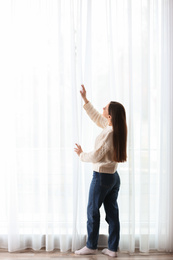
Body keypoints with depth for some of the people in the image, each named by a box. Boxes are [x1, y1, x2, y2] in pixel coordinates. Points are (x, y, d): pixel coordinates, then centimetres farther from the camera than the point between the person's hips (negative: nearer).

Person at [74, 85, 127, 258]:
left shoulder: (107, 133, -23)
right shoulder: (116, 129, 2)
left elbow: (95, 156, -19)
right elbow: (96, 117, 16)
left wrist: (81, 154, 0)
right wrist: (85, 99, 17)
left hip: (102, 176, -8)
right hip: (114, 176, 8)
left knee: (93, 210, 7)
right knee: (112, 211, 11)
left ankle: (91, 246, 21)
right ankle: (113, 248, 19)